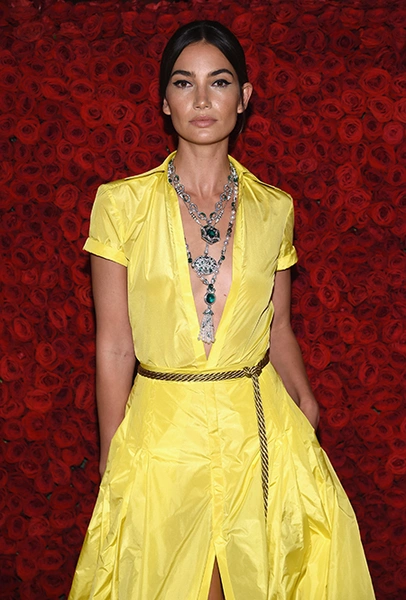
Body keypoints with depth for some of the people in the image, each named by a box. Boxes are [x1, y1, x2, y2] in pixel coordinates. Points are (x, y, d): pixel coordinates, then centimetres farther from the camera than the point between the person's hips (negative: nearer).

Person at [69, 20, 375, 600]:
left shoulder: (273, 208, 3)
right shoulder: (122, 202, -4)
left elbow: (279, 329, 10)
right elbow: (114, 346, -4)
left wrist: (308, 414, -2)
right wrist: (113, 461, -4)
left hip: (260, 429, 2)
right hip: (161, 430, -2)